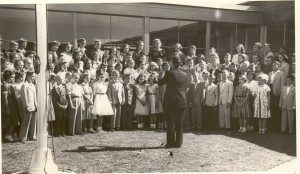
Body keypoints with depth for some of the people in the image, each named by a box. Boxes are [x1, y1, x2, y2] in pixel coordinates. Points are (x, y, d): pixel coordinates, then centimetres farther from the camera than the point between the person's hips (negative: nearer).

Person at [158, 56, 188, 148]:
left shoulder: (169, 73, -10)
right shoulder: (185, 75, 2)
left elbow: (160, 83, 0)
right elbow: (185, 88, 11)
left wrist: (161, 76, 17)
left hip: (169, 101, -3)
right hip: (181, 101, 3)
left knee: (170, 122, 4)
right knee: (179, 123, 9)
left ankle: (170, 143, 6)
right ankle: (178, 143, 13)